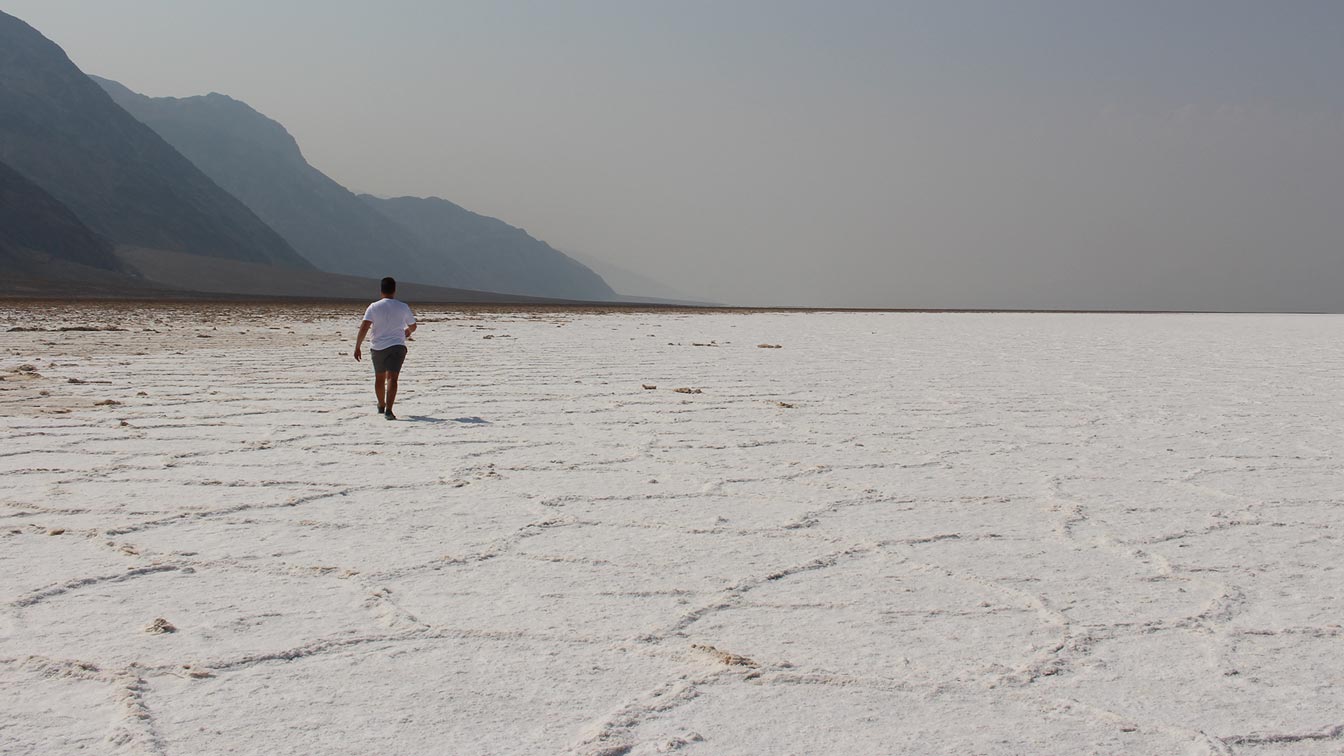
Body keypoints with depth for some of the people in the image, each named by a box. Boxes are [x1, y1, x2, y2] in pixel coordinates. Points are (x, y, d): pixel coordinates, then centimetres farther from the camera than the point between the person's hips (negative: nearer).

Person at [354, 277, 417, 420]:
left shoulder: (373, 307, -1)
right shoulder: (403, 307, 2)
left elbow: (364, 328, -10)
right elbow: (413, 326, 15)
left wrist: (357, 347, -6)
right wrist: (407, 332, 38)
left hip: (378, 348, 2)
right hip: (397, 346, -2)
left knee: (379, 378, 20)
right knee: (392, 378, -10)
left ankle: (381, 406, 40)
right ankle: (388, 410, -26)